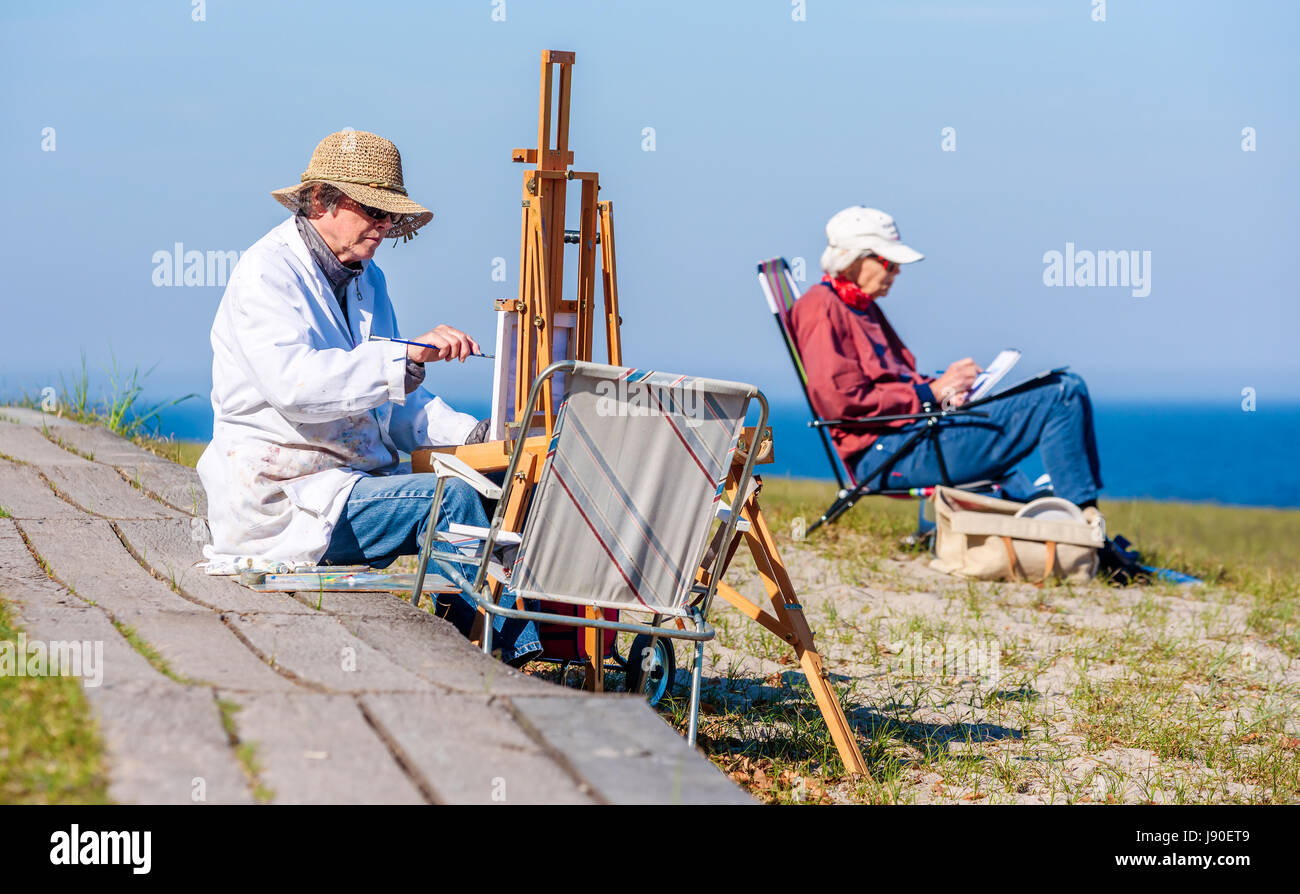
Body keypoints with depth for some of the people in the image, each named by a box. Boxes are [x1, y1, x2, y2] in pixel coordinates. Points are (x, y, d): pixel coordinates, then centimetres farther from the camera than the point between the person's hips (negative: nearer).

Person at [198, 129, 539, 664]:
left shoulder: (367, 279, 16)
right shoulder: (268, 273, -12)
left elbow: (394, 406, 18)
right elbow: (292, 382, -30)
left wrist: (472, 433, 0)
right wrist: (409, 355, -33)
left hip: (357, 476, 9)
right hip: (282, 496, -9)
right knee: (449, 499, -25)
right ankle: (516, 650, -19)